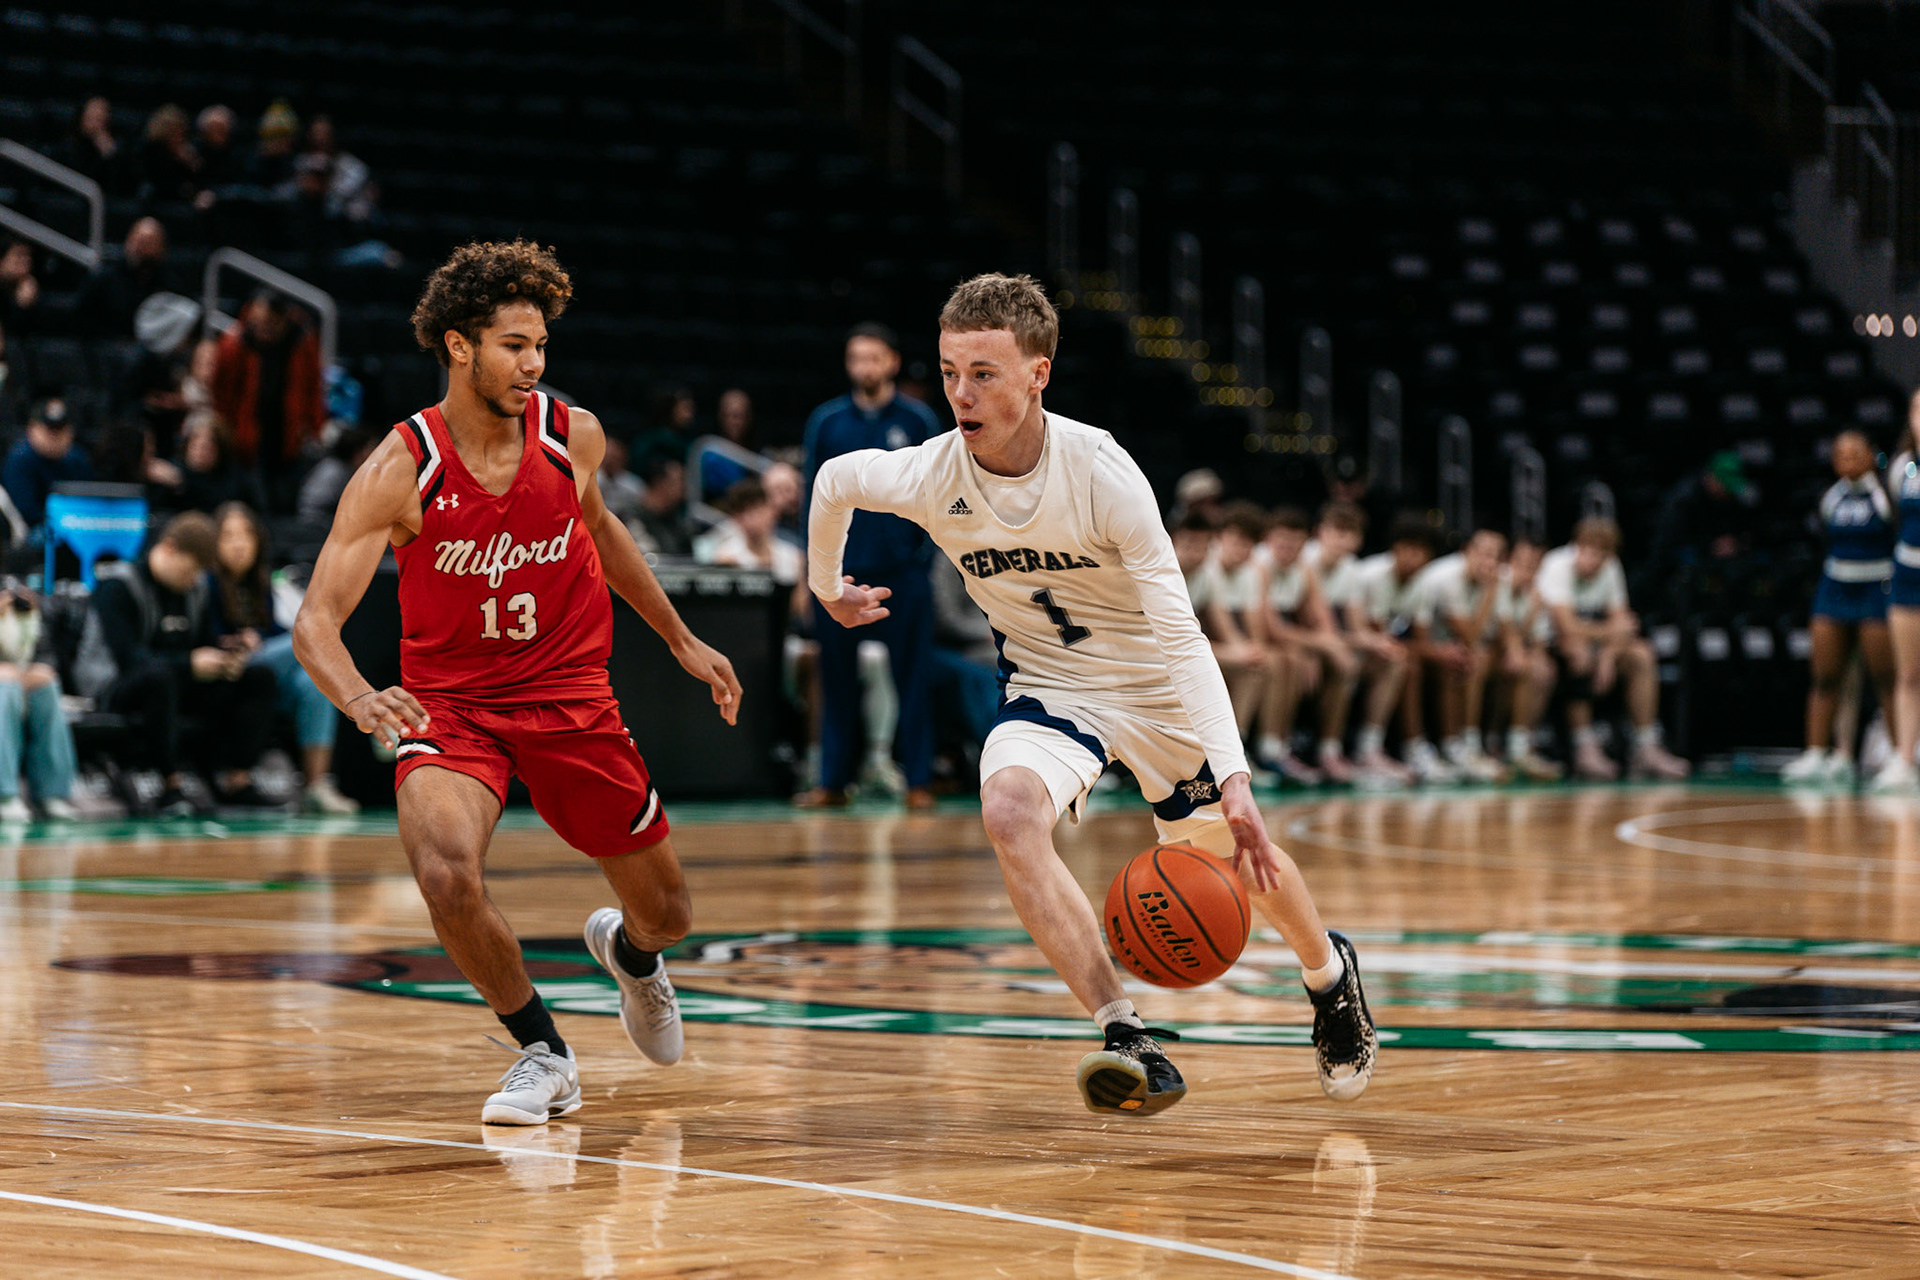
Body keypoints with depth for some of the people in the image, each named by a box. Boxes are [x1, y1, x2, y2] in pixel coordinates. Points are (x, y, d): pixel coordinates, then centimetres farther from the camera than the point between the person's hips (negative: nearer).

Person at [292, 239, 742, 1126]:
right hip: (450, 707, -3)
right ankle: (542, 1054, -7)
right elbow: (315, 620, -22)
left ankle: (628, 952, 53)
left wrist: (681, 639, 23)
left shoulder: (573, 436, -7)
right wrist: (359, 699, -43)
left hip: (572, 699, 3)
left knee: (664, 915, 11)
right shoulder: (399, 471, -18)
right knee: (446, 872, -32)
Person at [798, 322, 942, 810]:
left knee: (910, 678, 0)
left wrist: (925, 553, -2)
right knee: (838, 680, 4)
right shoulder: (827, 421, 6)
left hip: (903, 571, -1)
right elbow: (813, 494, 8)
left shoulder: (918, 420, 4)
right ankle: (833, 781, 11)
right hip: (841, 569, 1)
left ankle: (918, 782, 5)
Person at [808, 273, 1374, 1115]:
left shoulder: (1102, 472, -29)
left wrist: (1233, 778, -39)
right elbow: (832, 481, 3)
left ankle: (1329, 973, 51)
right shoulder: (928, 478, -21)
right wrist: (827, 587, 18)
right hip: (1046, 690, 1)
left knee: (1239, 857, 15)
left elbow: (1179, 634, -30)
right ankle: (1128, 1040, -34)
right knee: (1008, 811, -31)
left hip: (1155, 688, -1)